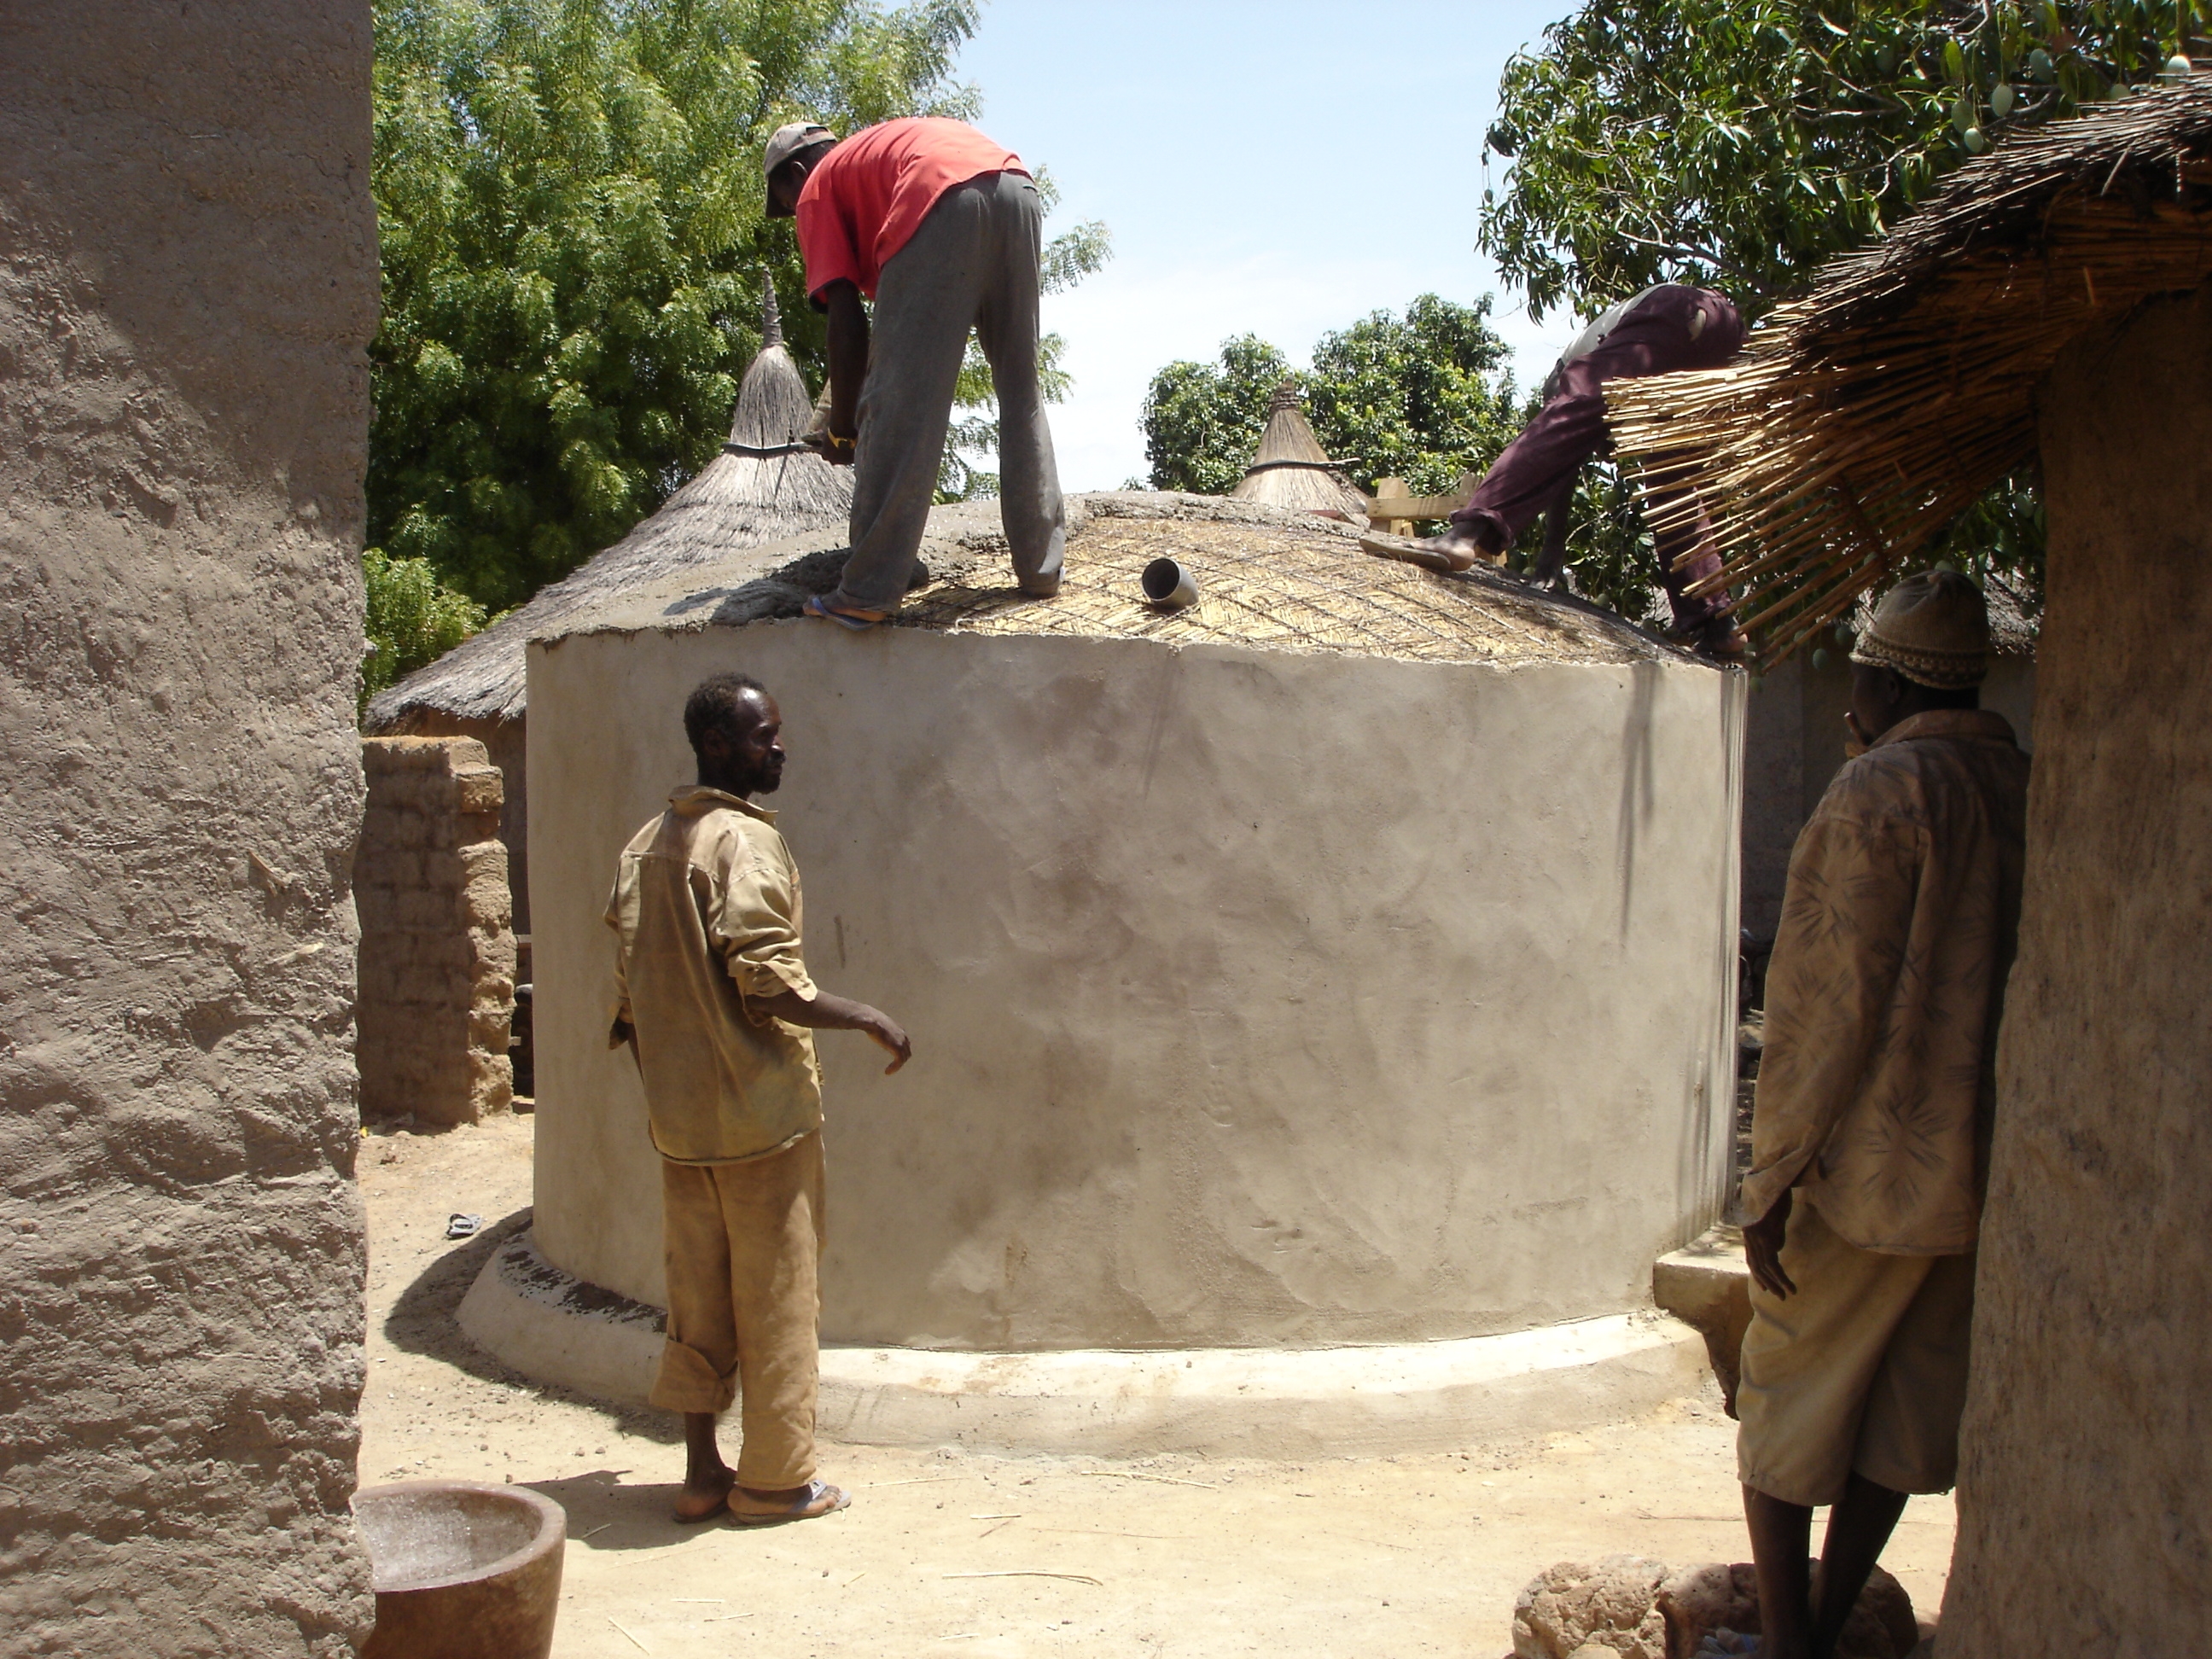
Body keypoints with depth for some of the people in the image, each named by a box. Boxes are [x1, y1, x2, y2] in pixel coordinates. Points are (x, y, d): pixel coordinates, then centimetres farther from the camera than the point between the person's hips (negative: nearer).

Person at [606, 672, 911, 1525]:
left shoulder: (647, 845, 10)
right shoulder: (746, 841, -16)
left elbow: (629, 992, 13)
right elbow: (773, 987, -22)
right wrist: (872, 1019, -10)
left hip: (678, 1113, 8)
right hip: (761, 1108, -8)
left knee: (697, 1296, 13)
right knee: (775, 1295, 4)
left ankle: (702, 1471, 20)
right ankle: (775, 1477, 12)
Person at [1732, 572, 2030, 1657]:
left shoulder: (1880, 793, -14)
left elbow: (1828, 1004, -17)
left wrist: (1771, 1179, -12)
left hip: (1867, 1166, -6)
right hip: (1987, 1173, 7)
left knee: (1787, 1405, 7)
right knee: (1903, 1410, 14)